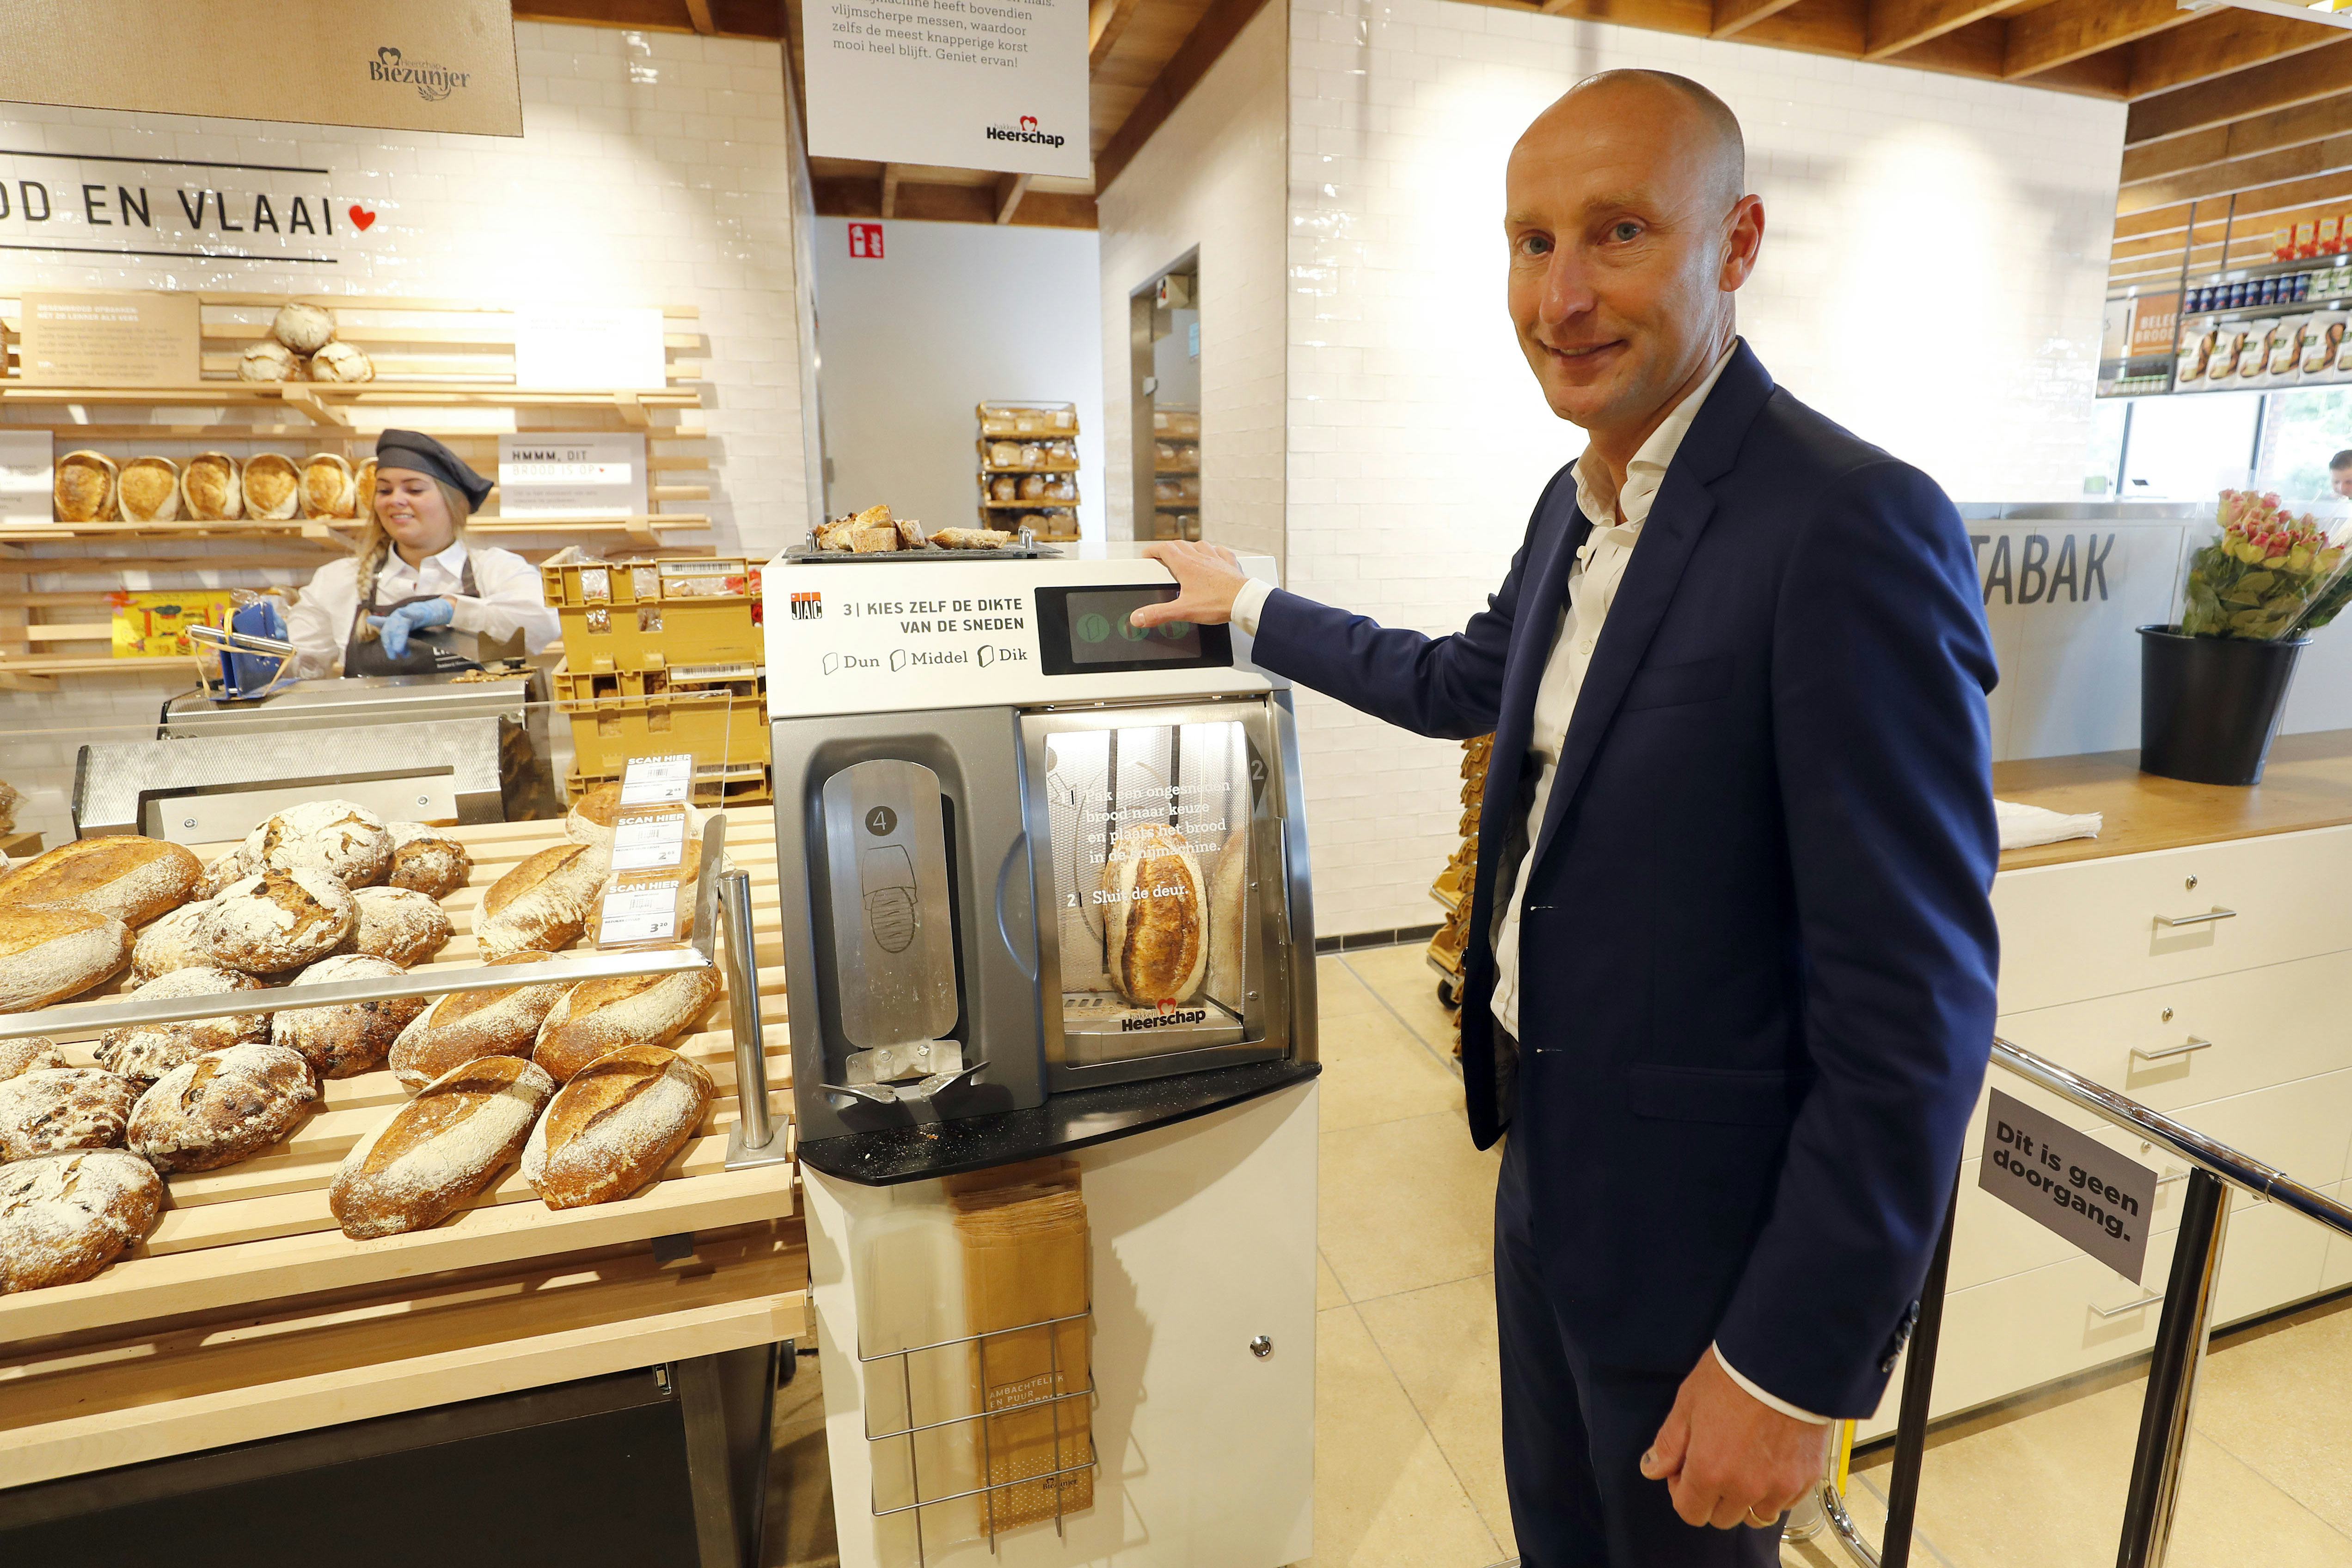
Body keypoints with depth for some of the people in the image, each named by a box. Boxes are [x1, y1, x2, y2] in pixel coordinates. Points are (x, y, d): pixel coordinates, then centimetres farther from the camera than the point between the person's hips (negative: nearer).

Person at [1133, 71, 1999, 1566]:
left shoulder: (1852, 530, -24)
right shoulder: (1578, 502, 3)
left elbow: (1913, 1006, -24)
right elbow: (1461, 683, 19)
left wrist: (1795, 1365, -18)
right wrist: (1249, 605, 26)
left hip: (1701, 1221, -7)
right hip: (1547, 1154, 7)